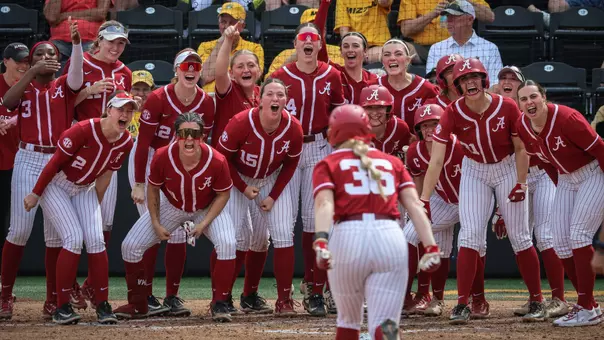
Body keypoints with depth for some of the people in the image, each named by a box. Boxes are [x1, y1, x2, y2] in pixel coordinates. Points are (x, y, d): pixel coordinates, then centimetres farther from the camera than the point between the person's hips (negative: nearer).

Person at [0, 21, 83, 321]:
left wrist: (77, 44, -28)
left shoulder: (63, 86, 9)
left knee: (55, 233, 3)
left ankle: (53, 300, 8)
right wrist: (33, 71, -19)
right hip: (28, 160, -1)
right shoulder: (24, 87, 9)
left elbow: (77, 79, -14)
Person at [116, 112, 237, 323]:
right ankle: (138, 305, 12)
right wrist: (155, 224, -10)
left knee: (226, 243, -30)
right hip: (171, 207, 2)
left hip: (208, 209, -2)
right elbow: (153, 188, -9)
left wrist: (204, 224, -21)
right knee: (130, 246, -8)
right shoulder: (163, 157, -29)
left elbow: (223, 194, -14)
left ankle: (219, 304, -13)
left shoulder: (217, 161, -32)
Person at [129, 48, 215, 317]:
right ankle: (146, 296, -3)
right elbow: (143, 143, -20)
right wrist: (139, 184, -21)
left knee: (179, 232, 1)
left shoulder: (206, 103, -10)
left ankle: (172, 296, 8)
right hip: (149, 161, -4)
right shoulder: (158, 99, -22)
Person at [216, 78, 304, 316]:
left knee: (283, 234, -8)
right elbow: (222, 156, -15)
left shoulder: (293, 129, -20)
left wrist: (273, 196, -9)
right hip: (237, 180, -3)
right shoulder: (241, 123, -29)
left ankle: (284, 300, -1)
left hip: (272, 181, 3)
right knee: (236, 236, -8)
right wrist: (243, 188, -16)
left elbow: (290, 164, -2)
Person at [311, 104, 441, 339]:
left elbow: (324, 204, -5)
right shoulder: (392, 162, 23)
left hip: (348, 237, -1)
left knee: (348, 321, 20)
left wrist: (320, 242, -20)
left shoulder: (328, 164, 15)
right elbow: (414, 205, 9)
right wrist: (431, 248, 1)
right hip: (391, 238, 1)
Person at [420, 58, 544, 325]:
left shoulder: (507, 108, -21)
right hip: (474, 171, 1)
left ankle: (537, 301, 13)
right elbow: (436, 160, -25)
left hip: (508, 169, -1)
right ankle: (462, 303, -5)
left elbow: (521, 148, -8)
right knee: (470, 234, -10)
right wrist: (423, 200, -32)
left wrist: (521, 183, -16)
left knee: (519, 237, 0)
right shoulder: (453, 114, -21)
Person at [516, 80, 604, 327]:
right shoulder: (522, 126, -7)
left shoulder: (566, 118, -27)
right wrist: (561, 187, 14)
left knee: (578, 234, -19)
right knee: (561, 242, 0)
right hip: (565, 179, 8)